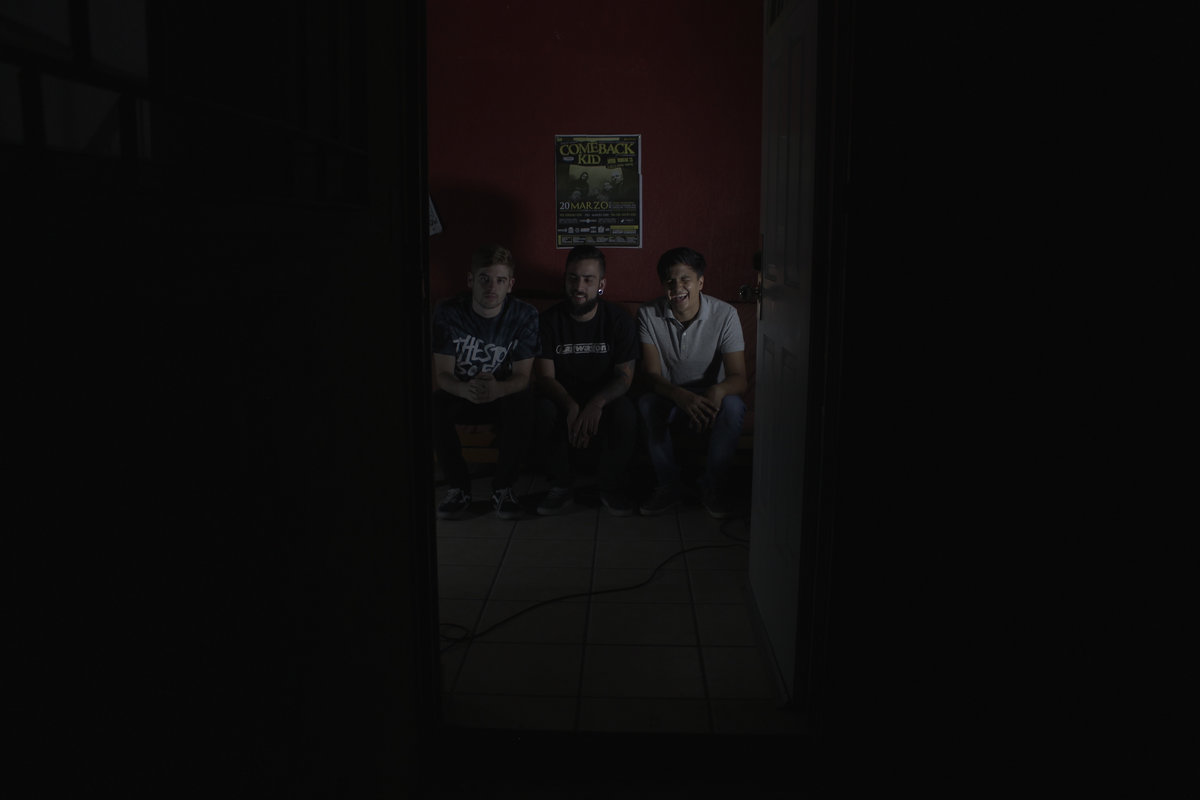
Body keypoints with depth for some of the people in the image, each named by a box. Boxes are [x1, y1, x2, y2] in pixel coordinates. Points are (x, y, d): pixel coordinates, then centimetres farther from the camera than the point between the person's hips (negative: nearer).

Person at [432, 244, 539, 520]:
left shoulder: (524, 315, -13)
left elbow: (522, 376, -15)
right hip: (460, 392, 1)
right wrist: (465, 389, -41)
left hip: (504, 393, 0)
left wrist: (498, 389, -41)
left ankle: (503, 486, -16)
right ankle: (459, 486, -13)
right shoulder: (448, 312, -14)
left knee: (524, 405, -35)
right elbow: (442, 375, -15)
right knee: (434, 407, -32)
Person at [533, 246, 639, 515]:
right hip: (563, 398, 0)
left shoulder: (618, 319, -5)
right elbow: (544, 376, -11)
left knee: (625, 413, -33)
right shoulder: (549, 319, -5)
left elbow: (625, 375, -9)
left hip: (605, 398, 0)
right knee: (544, 410, -33)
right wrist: (571, 406, -33)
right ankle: (560, 486, -15)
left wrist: (597, 403, -32)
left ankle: (612, 486, -9)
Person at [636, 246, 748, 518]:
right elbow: (651, 374, -19)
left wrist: (718, 390, -44)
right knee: (645, 404, -32)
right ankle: (669, 484, -14)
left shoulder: (725, 315, -14)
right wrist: (683, 397, -41)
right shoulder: (649, 314, -12)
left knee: (732, 405, -33)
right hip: (670, 395, 0)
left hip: (710, 396, 0)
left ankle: (714, 485, -13)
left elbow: (739, 378, -18)